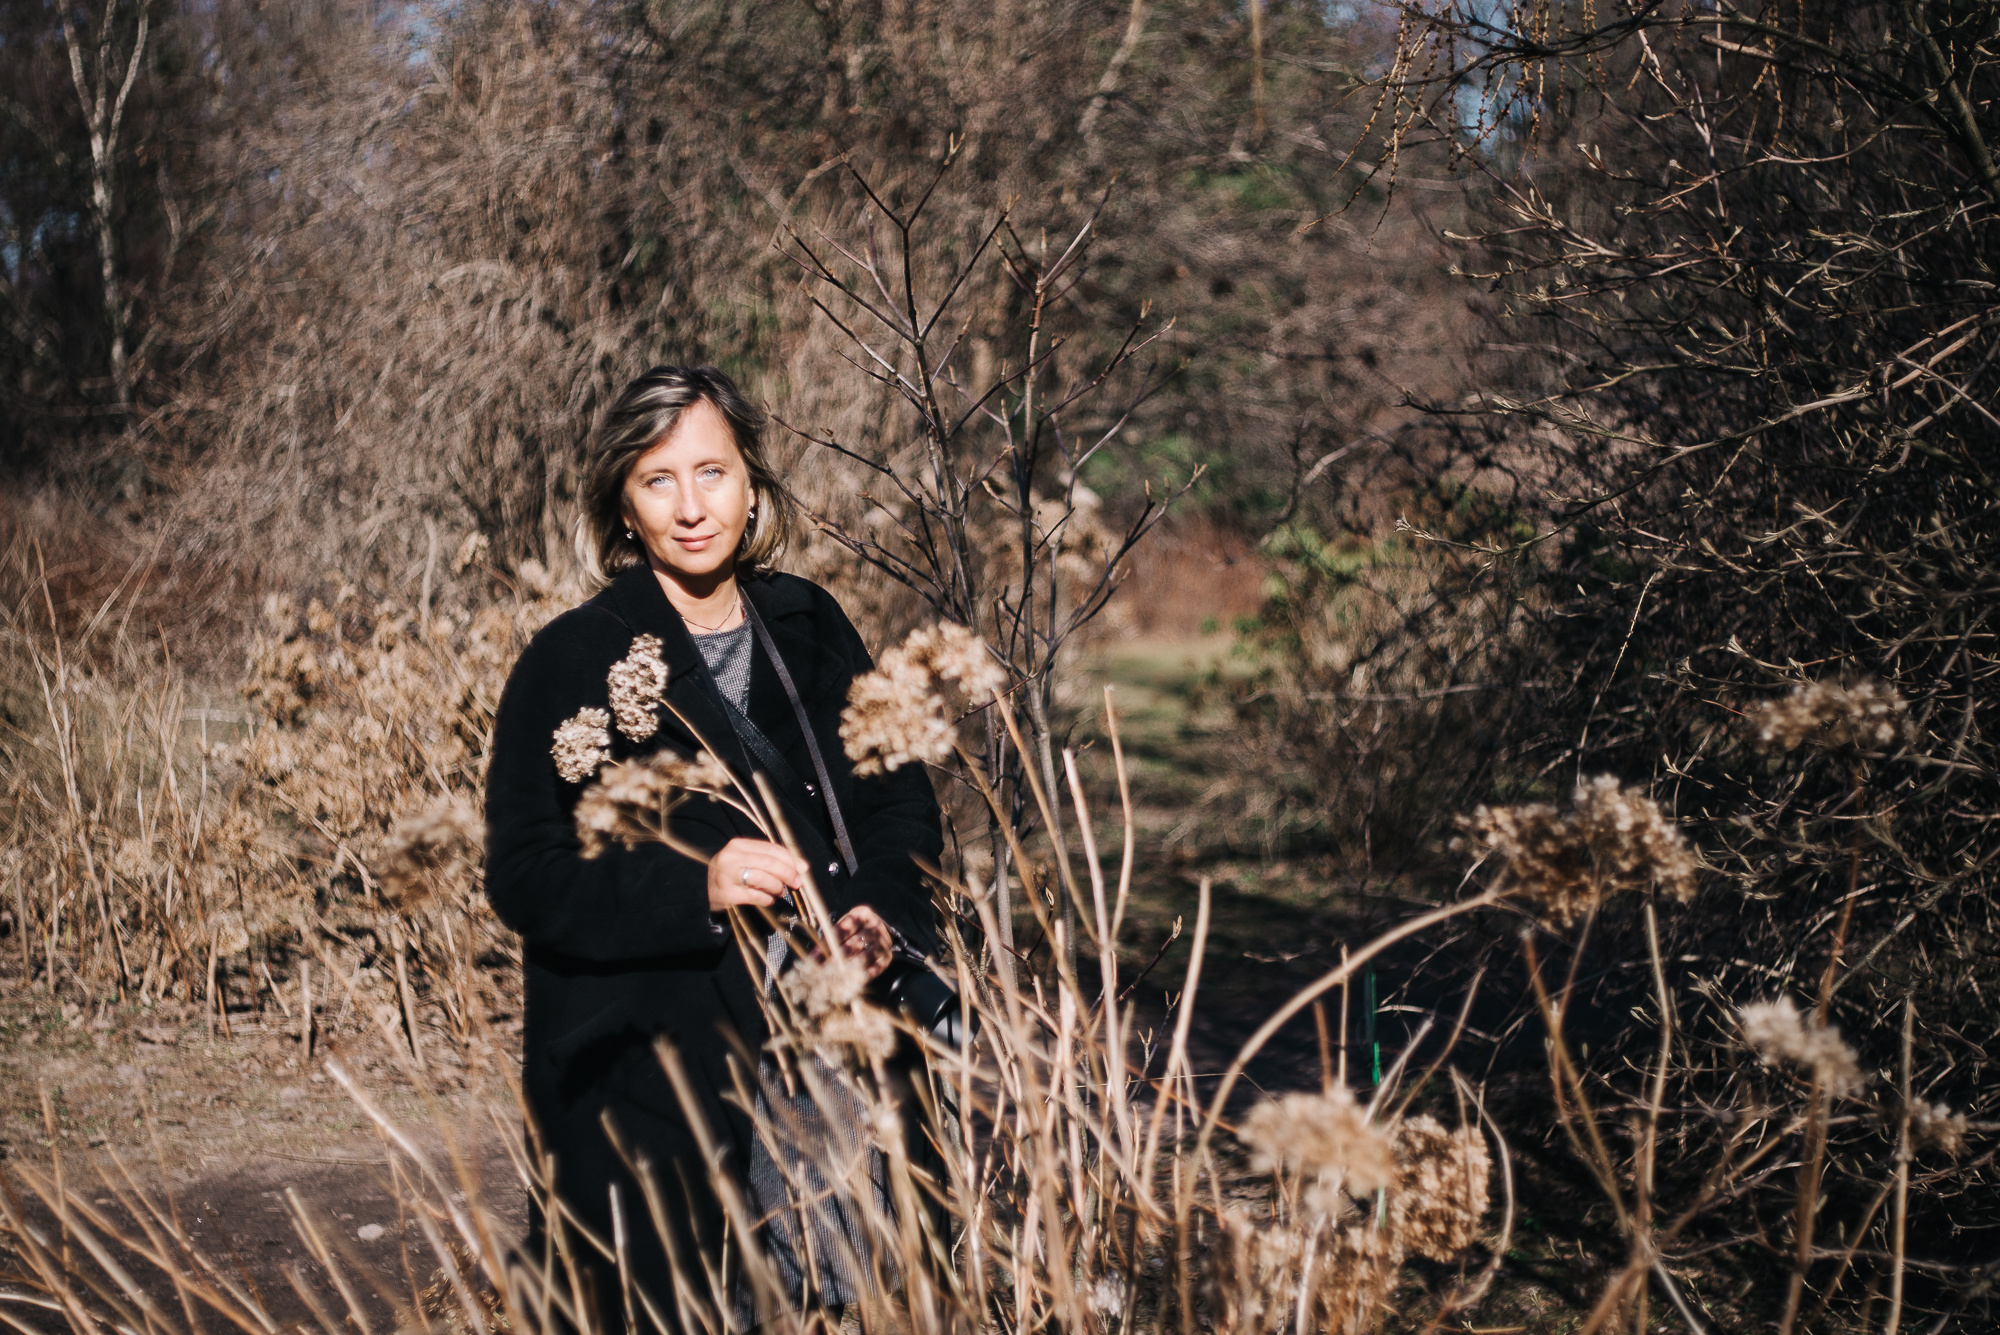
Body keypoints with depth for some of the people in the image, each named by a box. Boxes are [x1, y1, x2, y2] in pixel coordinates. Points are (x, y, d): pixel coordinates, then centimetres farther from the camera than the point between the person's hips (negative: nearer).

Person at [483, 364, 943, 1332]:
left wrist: (881, 914, -7)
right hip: (643, 1069, -4)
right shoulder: (571, 660, -6)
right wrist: (695, 888, -23)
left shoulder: (810, 626, 7)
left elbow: (900, 797, 12)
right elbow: (522, 876, -10)